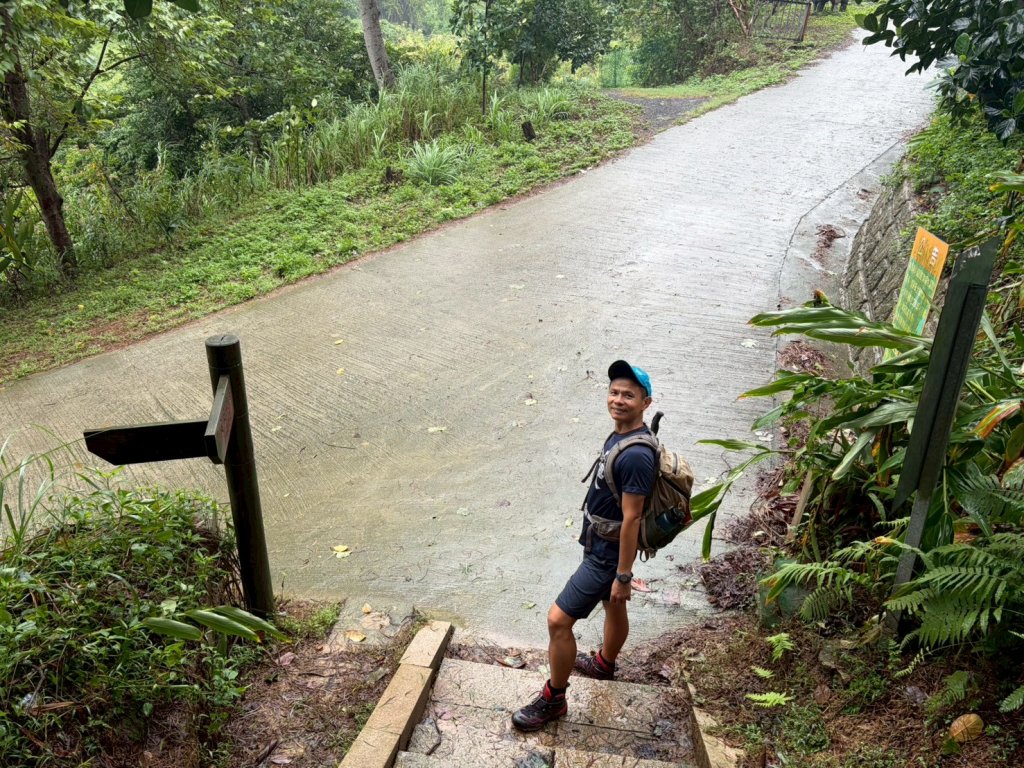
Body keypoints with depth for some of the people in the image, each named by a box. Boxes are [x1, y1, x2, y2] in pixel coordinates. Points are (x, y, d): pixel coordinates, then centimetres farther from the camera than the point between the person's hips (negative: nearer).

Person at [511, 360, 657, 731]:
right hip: (602, 543, 9)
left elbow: (631, 519, -26)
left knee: (558, 619, -4)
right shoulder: (620, 434, 0)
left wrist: (623, 575, -19)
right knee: (613, 607, 29)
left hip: (608, 553, -9)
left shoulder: (636, 455, -31)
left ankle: (554, 700, 14)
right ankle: (604, 663, 53)